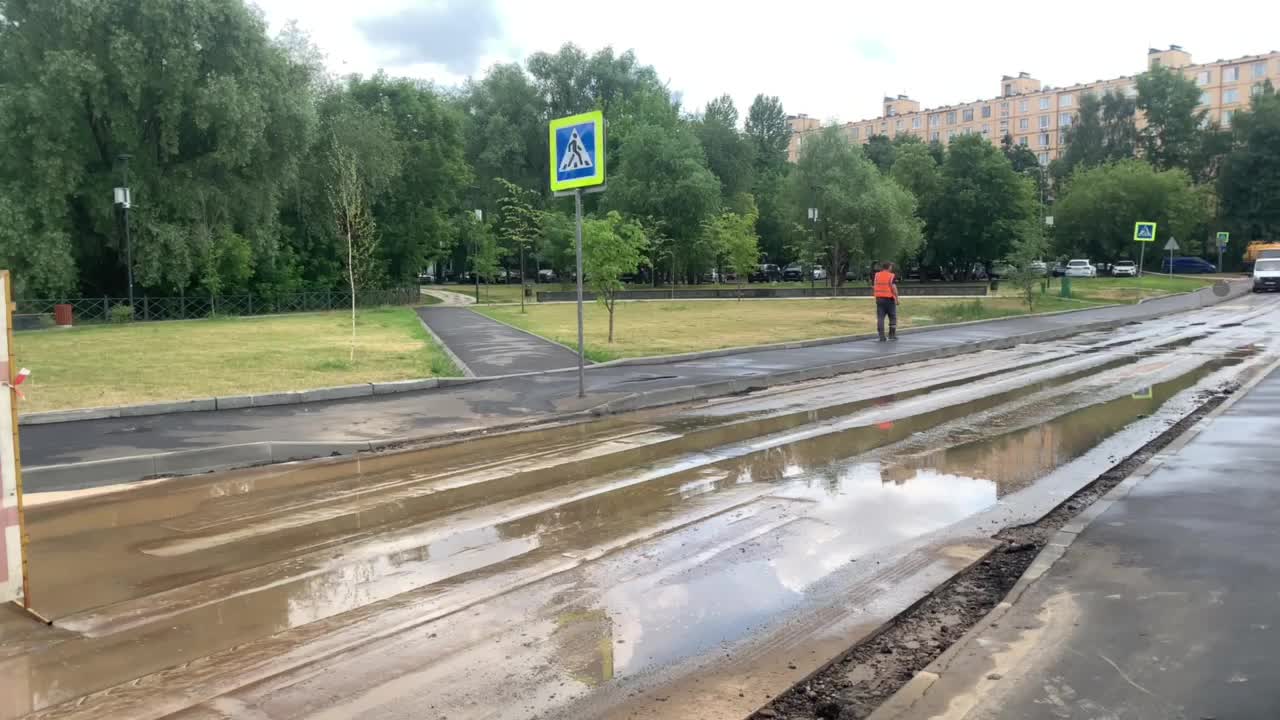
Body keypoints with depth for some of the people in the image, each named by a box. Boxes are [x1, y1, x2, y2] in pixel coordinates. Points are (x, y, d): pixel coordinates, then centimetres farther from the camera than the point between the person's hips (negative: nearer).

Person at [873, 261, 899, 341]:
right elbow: (893, 287, -14)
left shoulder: (876, 275, 8)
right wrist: (897, 298, -9)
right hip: (889, 299, -4)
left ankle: (882, 336, -2)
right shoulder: (892, 276, -6)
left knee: (880, 318, 2)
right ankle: (892, 335, 11)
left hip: (879, 299, 4)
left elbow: (873, 287, 9)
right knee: (893, 317, 10)